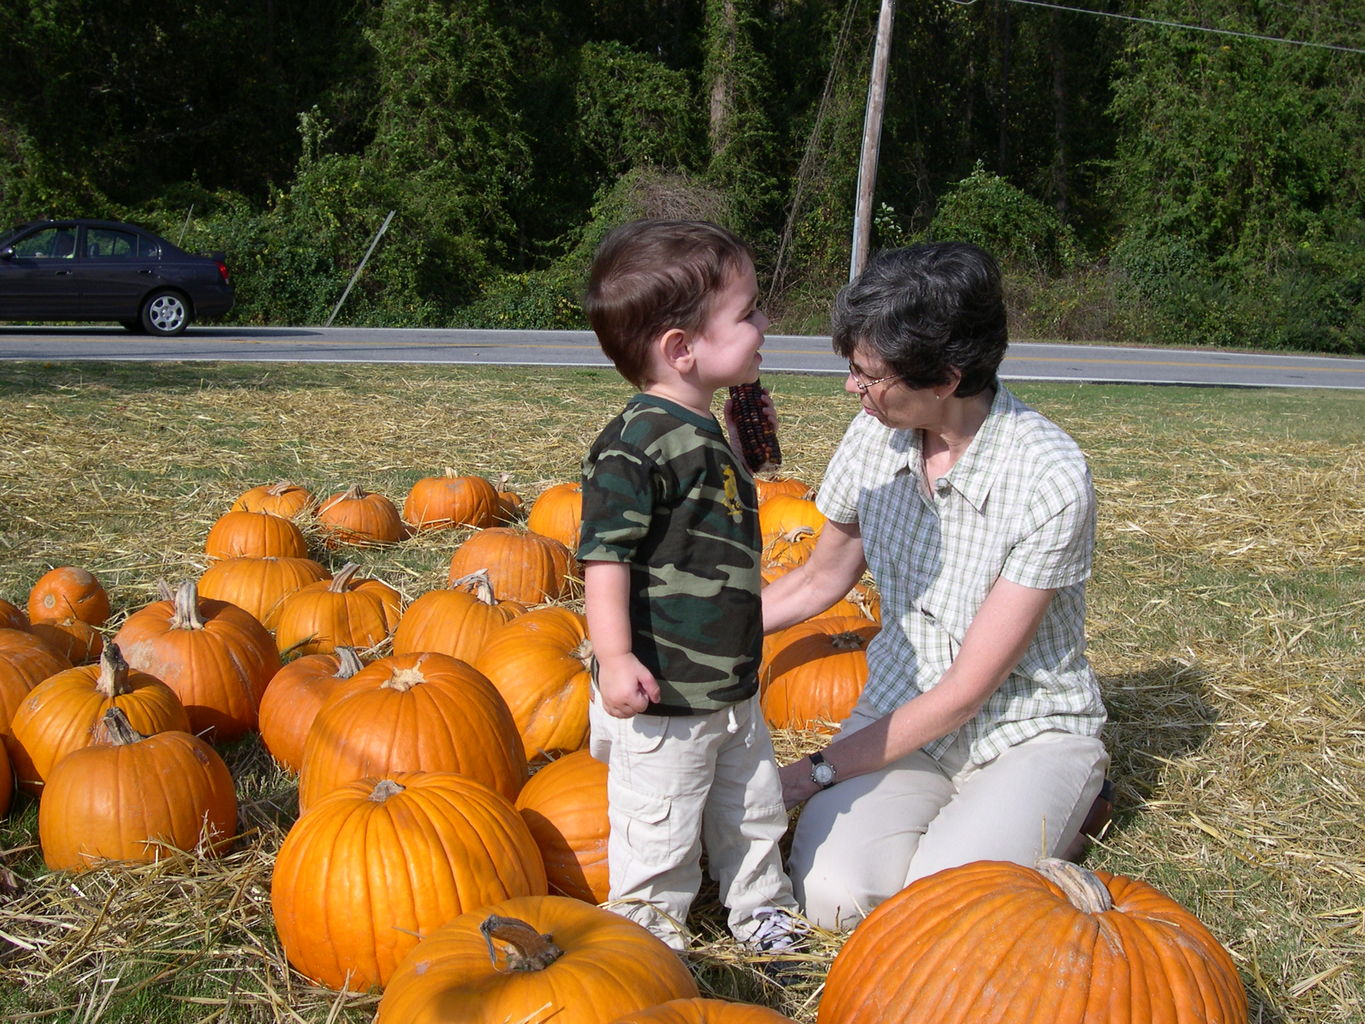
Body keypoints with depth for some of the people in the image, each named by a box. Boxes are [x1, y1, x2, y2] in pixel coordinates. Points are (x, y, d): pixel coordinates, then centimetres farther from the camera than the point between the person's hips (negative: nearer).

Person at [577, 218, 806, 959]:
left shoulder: (704, 434, 9)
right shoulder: (635, 445, -22)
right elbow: (605, 554, -25)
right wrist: (614, 657, -30)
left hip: (731, 688, 10)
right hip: (662, 694, -9)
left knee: (753, 810, 25)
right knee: (660, 830, 7)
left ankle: (761, 906, 46)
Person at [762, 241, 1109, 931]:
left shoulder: (1051, 480, -23)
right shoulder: (874, 437, -6)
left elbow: (965, 691, -19)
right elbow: (822, 578, 14)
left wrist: (820, 771, -15)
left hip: (1028, 733, -3)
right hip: (899, 713, 3)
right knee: (830, 897, -24)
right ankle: (930, 814, 6)